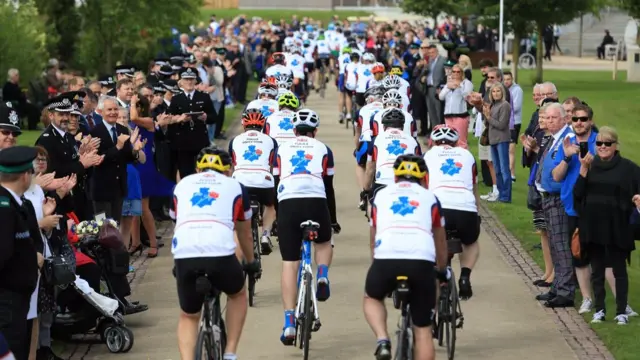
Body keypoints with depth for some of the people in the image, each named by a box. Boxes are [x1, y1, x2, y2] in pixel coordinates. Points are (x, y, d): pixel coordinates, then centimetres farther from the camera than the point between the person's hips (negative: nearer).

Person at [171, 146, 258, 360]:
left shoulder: (182, 185, 29)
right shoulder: (235, 186, 25)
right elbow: (245, 234, 37)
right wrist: (251, 263, 54)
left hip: (183, 254, 1)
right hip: (220, 253, -1)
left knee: (188, 316, 22)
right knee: (238, 294, 30)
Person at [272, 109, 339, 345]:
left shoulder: (282, 150, 24)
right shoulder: (323, 150, 22)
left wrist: (277, 219, 33)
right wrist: (333, 220, 32)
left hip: (287, 203, 0)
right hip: (315, 202, 0)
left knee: (289, 264, 4)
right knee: (323, 244, 31)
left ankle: (289, 323, -4)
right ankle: (322, 276, 0)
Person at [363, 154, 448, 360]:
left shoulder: (381, 195, 26)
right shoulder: (430, 198, 25)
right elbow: (440, 240, 37)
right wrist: (442, 269, 54)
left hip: (386, 260, 0)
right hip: (422, 262, 0)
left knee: (371, 298, 31)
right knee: (423, 331, 14)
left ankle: (382, 340, 6)